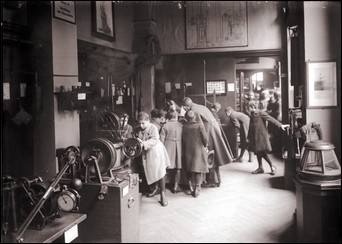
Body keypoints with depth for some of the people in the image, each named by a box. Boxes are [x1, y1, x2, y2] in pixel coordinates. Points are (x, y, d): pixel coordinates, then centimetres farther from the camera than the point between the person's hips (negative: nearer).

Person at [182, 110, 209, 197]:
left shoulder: (184, 127, -5)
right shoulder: (199, 125, -12)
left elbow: (182, 140, -1)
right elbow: (205, 138, -11)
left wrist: (184, 149, 13)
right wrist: (205, 146, 6)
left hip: (188, 151, 2)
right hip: (199, 150, -2)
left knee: (189, 170, 15)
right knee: (198, 170, 5)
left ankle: (191, 187, 20)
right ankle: (197, 189, 5)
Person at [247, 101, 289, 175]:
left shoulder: (261, 113, -11)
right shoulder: (252, 115, 12)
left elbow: (271, 119, -19)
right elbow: (251, 127, 18)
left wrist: (280, 125, -29)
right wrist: (249, 137, 21)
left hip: (261, 136, -7)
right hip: (255, 137, 7)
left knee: (262, 152, -8)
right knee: (258, 152, 10)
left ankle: (272, 167, 6)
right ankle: (260, 168, 20)